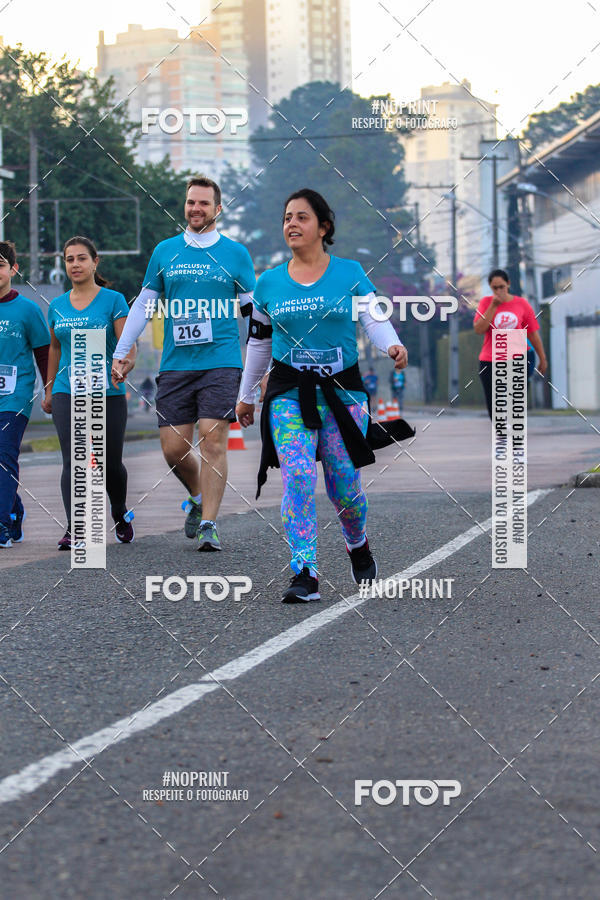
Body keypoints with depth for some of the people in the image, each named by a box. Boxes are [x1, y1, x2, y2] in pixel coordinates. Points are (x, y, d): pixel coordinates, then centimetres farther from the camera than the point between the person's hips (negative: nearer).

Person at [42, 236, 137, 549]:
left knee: (111, 463, 6)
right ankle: (73, 529, -14)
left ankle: (120, 515, 32)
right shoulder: (57, 306, 11)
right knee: (73, 461, -11)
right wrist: (49, 389, 23)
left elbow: (128, 345, -8)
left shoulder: (113, 300, -1)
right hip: (68, 393, 2)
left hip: (108, 394, -2)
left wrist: (124, 365, -29)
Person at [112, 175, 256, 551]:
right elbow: (144, 304, 17)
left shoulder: (235, 253, 5)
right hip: (175, 365, 3)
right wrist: (120, 352, 13)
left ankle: (209, 524, -7)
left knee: (213, 440, -12)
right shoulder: (165, 251, 11)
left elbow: (256, 309, 7)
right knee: (173, 448, 0)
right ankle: (199, 498, 29)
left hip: (221, 362, -3)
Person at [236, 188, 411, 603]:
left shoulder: (350, 274, 2)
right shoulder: (269, 284, 7)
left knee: (344, 485, 2)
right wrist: (246, 395, 22)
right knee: (298, 476, -18)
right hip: (289, 393, 1)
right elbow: (259, 341, 16)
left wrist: (393, 345, -26)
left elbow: (375, 319, -4)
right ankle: (305, 575, -17)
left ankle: (359, 546, 35)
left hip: (342, 390, 0)